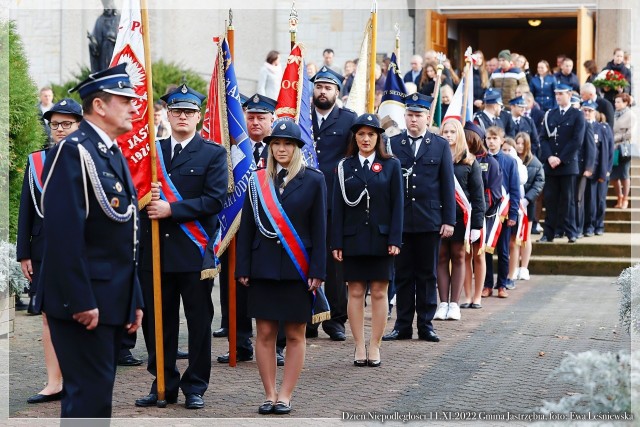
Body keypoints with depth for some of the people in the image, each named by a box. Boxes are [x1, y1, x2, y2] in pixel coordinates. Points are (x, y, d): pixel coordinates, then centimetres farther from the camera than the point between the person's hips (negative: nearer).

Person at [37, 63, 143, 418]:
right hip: (84, 302, -9)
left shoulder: (113, 155, 16)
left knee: (98, 389, 14)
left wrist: (134, 300, 17)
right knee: (90, 394, -9)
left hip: (113, 300, 9)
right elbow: (63, 233, -21)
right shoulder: (72, 152, -13)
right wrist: (81, 302, -23)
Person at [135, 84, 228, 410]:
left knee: (199, 320, 4)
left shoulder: (213, 153, 1)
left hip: (194, 251, -3)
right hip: (156, 250, 3)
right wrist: (146, 197, -12)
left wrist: (171, 209, -16)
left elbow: (214, 200, -10)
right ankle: (164, 384, 18)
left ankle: (195, 386, 14)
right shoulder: (151, 151, 13)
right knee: (159, 321, 8)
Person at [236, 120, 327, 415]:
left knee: (295, 335, 3)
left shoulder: (313, 180, 1)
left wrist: (317, 271, -6)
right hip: (263, 268, 2)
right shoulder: (257, 180, 7)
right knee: (265, 333, 3)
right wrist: (242, 268, 2)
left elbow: (319, 229, 0)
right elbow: (247, 227, 7)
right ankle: (269, 394, 11)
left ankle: (285, 396, 10)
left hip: (297, 269, -2)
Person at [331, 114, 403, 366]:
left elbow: (397, 205, 1)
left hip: (380, 239, -1)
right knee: (355, 293, 3)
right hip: (353, 239, 1)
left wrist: (395, 240, -8)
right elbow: (338, 206, 4)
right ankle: (359, 346, 10)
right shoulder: (345, 167, 6)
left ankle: (375, 346, 10)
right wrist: (337, 243, -3)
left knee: (379, 293, 3)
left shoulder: (391, 165, 4)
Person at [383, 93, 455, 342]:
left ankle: (426, 325, 13)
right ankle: (403, 326, 11)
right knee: (403, 275, 5)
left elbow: (448, 185, 5)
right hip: (400, 220, 0)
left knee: (427, 275, 6)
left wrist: (449, 220, -1)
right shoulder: (392, 144, 5)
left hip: (430, 221, 0)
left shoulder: (441, 146, 6)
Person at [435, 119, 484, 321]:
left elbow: (477, 195, 2)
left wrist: (477, 224, -5)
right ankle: (443, 303, 9)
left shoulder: (469, 162, 3)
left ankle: (454, 304, 10)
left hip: (461, 217, -1)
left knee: (458, 258, 5)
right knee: (441, 258, 4)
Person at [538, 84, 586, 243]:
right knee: (550, 199, 1)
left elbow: (577, 140, -7)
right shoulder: (549, 115, 13)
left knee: (567, 199, 1)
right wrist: (549, 157, -8)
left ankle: (571, 233, 6)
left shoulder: (577, 115, 2)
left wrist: (560, 158, -12)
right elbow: (543, 138, 8)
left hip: (568, 164, -3)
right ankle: (549, 233, 3)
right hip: (550, 164, 3)